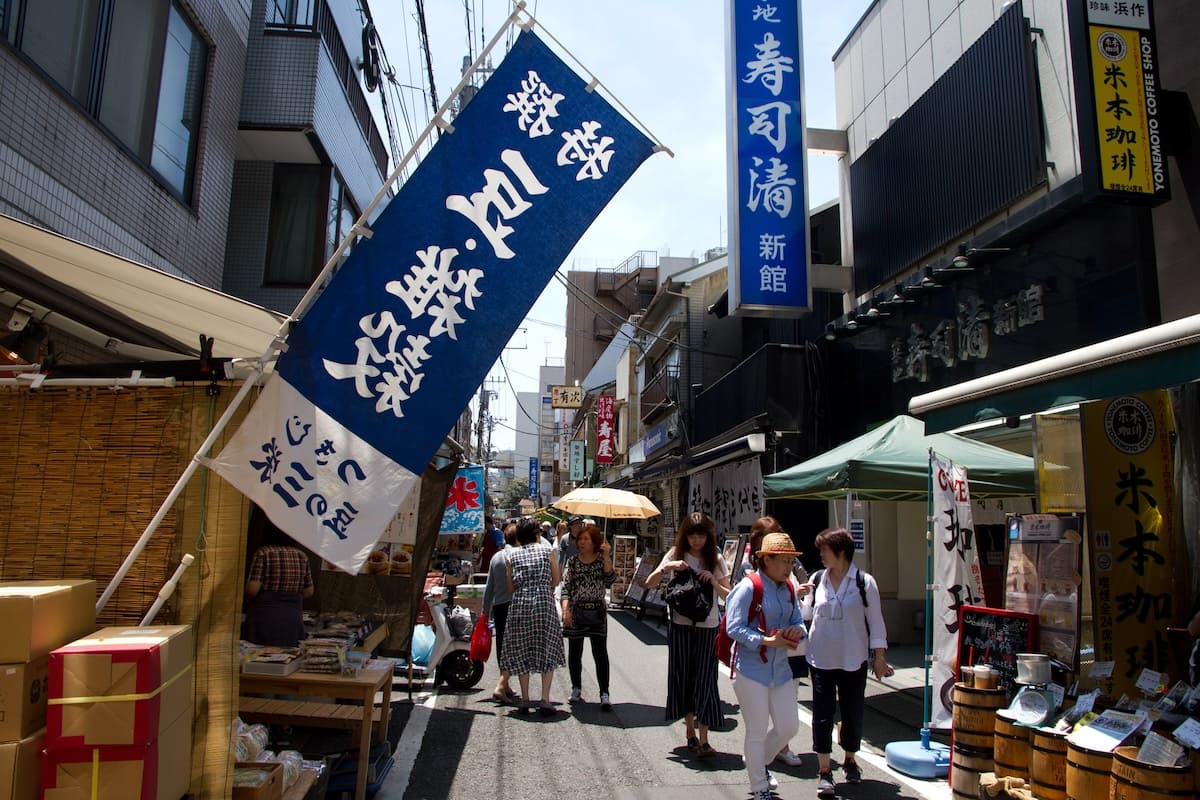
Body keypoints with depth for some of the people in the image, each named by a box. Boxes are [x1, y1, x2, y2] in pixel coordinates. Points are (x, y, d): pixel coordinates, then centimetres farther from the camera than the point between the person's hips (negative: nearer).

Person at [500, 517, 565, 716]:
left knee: (521, 653, 13)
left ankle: (525, 700, 16)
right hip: (544, 603, -1)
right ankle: (545, 700, 1)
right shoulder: (548, 551, 5)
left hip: (519, 604, 1)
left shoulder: (511, 556, 8)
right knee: (547, 651, 7)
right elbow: (556, 580, 11)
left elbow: (511, 587, 8)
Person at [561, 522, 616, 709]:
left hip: (597, 612, -1)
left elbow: (610, 579, -12)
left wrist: (606, 556, -18)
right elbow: (565, 587, 1)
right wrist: (566, 610, -10)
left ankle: (604, 694, -2)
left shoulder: (602, 559, 3)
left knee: (600, 653, -5)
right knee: (574, 653, 10)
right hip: (576, 612, 1)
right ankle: (576, 690, 27)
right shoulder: (573, 562, 3)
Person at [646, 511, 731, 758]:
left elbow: (728, 596, 0)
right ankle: (691, 733, 23)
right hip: (680, 625, 1)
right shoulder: (676, 555, 1)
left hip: (707, 627, -1)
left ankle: (703, 741, 0)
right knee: (683, 678, 8)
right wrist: (666, 567, -19)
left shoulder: (715, 559, 1)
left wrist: (713, 581, -18)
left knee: (704, 681, -4)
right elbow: (649, 583, -2)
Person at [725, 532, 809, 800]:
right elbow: (733, 628, -19)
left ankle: (757, 761, 42)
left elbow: (798, 621, 13)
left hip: (780, 669, 7)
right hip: (751, 670, -7)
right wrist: (768, 641, -25)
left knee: (789, 727, 14)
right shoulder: (748, 587, -16)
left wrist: (797, 630, -11)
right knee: (757, 732, 7)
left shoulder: (788, 589, 5)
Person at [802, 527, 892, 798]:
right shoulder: (817, 579, 1)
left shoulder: (864, 582, -7)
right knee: (823, 713, 2)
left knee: (853, 712, 12)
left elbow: (875, 622, -2)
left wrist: (879, 658, -2)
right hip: (821, 659, 2)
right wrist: (800, 598, -11)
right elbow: (807, 614, 9)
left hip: (853, 661, -1)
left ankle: (850, 760, 34)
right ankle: (824, 770, 10)